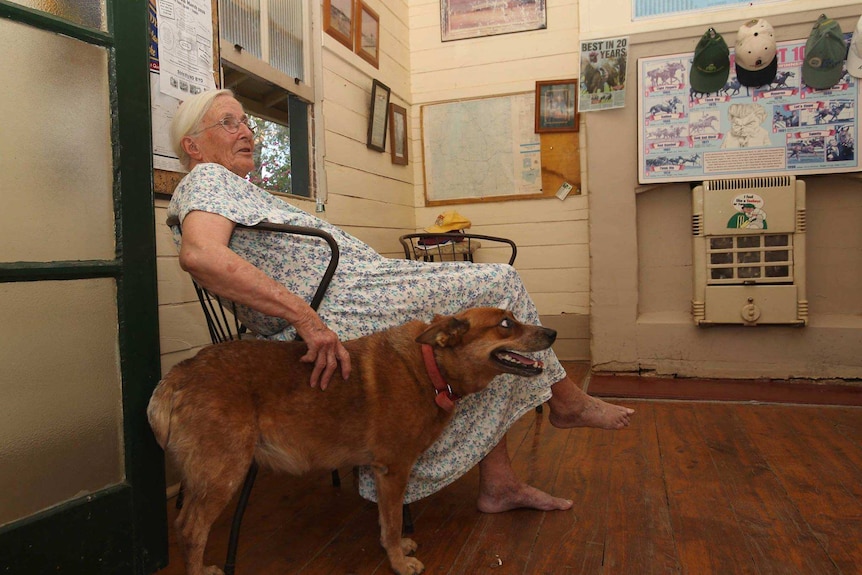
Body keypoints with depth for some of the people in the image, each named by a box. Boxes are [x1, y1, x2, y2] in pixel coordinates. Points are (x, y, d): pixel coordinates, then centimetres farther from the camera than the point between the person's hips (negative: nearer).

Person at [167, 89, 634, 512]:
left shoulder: (232, 188, 27)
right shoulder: (206, 180, -6)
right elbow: (200, 255, -28)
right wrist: (307, 319, -33)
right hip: (337, 314, -11)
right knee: (498, 283, -4)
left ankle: (498, 483, 13)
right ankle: (565, 399, 17)